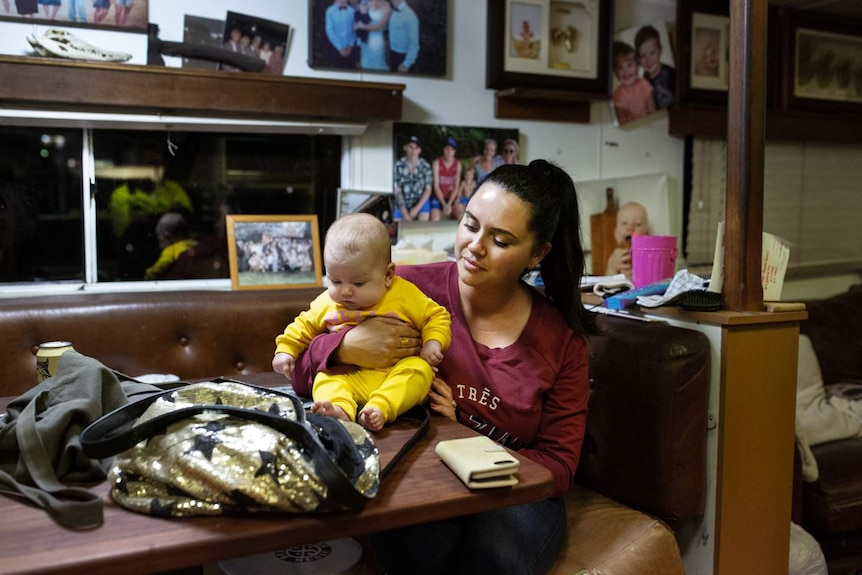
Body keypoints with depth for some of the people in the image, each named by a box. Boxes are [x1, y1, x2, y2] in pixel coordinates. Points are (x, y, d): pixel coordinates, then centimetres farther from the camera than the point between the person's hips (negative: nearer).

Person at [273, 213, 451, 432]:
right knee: (324, 378, -22)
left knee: (419, 369, -30)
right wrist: (285, 349, 15)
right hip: (350, 379, 3)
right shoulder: (327, 303, 10)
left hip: (397, 375, -2)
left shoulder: (405, 295, 0)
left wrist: (432, 343, -10)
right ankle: (340, 409, -49)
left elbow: (436, 316, 7)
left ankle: (378, 409, -47)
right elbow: (304, 326, 25)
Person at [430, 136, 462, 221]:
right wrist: (444, 204, -17)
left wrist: (449, 204, -15)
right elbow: (436, 186, -10)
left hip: (452, 197, 2)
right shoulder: (436, 163, -9)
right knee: (435, 220, -25)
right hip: (438, 197, -2)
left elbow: (456, 187, -3)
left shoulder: (458, 164, -2)